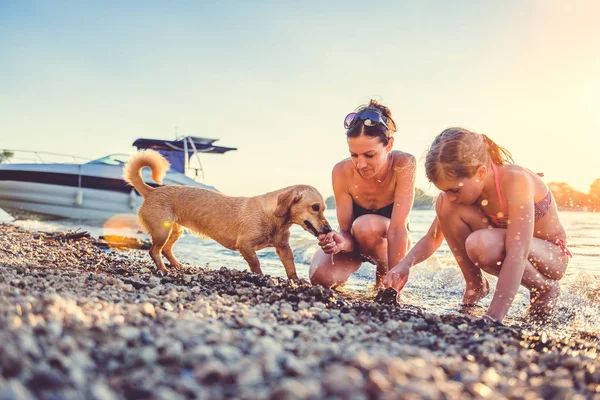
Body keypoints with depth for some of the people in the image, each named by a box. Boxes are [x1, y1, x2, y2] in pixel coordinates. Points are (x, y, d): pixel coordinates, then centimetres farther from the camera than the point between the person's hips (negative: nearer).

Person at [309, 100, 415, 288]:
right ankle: (360, 260, 10)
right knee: (320, 277, -25)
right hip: (355, 240, 2)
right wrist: (341, 242, -45)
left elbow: (398, 229, -33)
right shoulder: (342, 171, -23)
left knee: (367, 226, -36)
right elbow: (347, 230, -20)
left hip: (388, 241, -2)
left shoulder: (404, 164, -29)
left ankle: (384, 274, -5)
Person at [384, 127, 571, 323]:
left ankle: (544, 288, -8)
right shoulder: (462, 187, -13)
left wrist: (492, 318, -45)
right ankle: (475, 284, -3)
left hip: (552, 256, -5)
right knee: (445, 205, -19)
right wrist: (405, 264, -24)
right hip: (507, 246, 5)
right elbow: (433, 238, -4)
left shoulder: (516, 181, -32)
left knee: (480, 244, -37)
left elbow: (517, 255, -39)